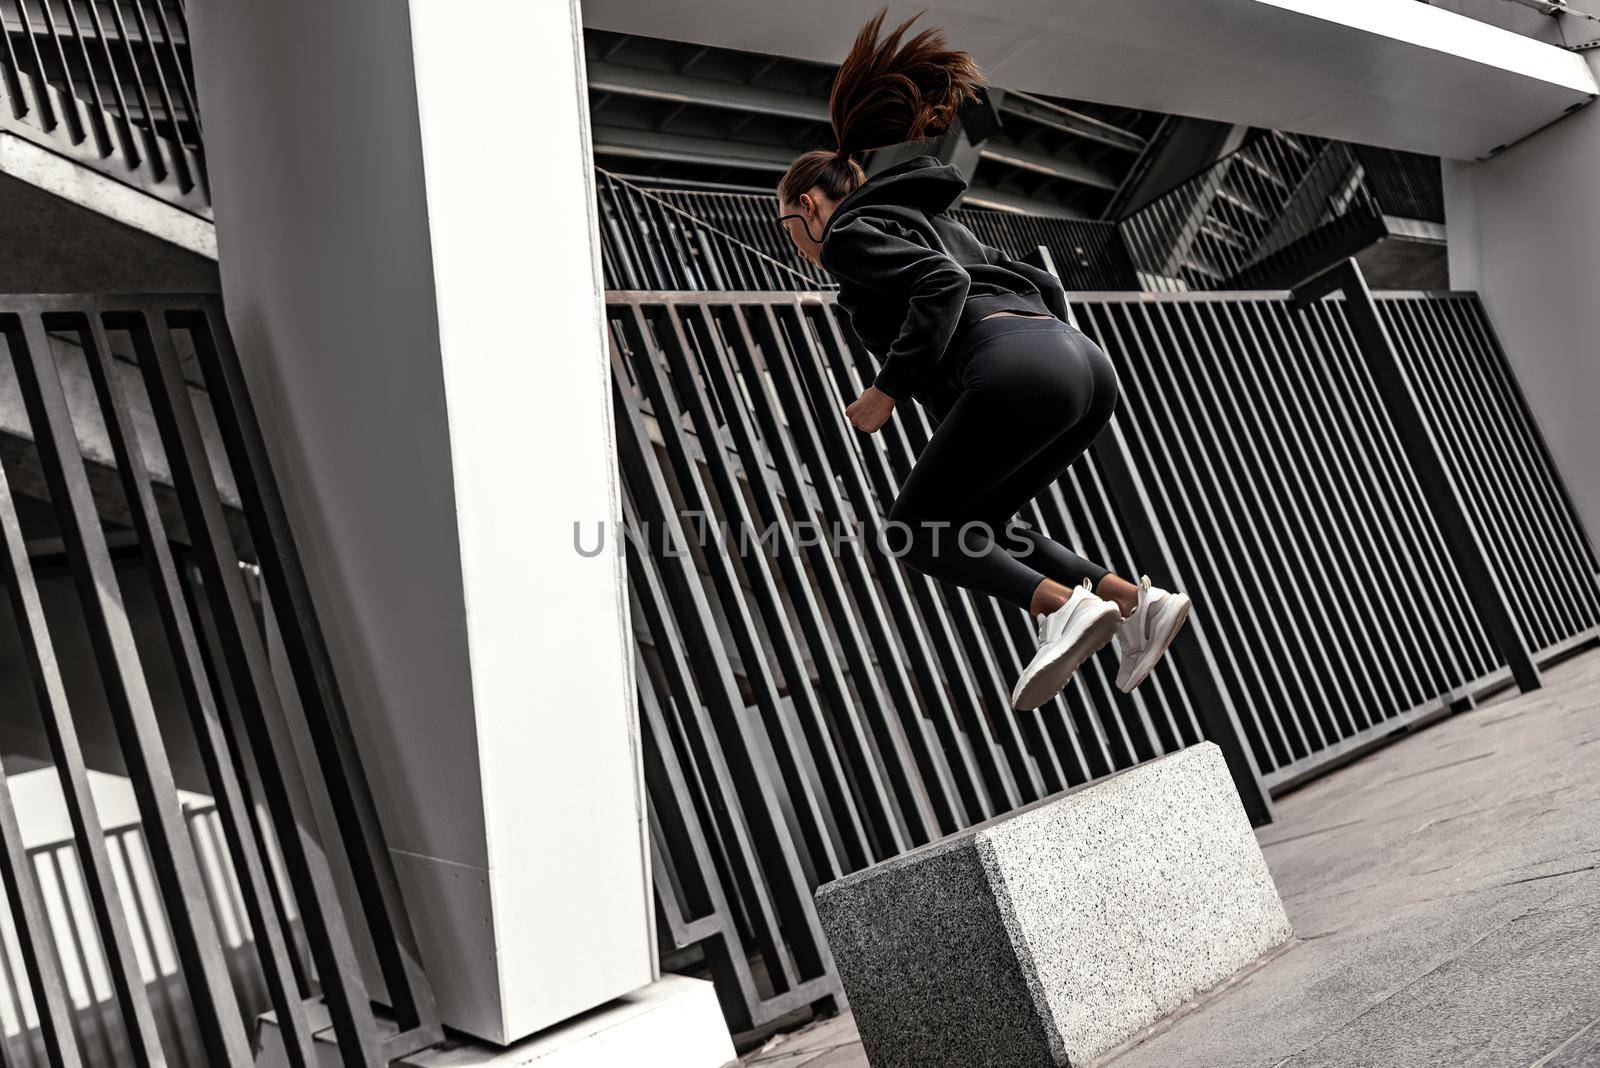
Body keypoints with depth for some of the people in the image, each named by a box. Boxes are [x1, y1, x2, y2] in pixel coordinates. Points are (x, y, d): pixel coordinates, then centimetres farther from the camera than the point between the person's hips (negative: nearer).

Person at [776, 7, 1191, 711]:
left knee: (913, 532, 5)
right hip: (1086, 364, 9)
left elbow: (941, 282, -10)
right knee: (975, 529, 20)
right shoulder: (930, 223, 35)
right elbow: (1043, 287, 32)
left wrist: (886, 390, -7)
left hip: (1018, 372, -9)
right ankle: (1133, 600, 4)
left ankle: (1064, 606, -16)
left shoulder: (848, 235, 10)